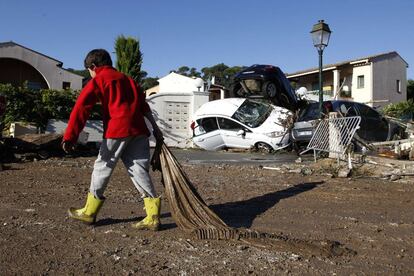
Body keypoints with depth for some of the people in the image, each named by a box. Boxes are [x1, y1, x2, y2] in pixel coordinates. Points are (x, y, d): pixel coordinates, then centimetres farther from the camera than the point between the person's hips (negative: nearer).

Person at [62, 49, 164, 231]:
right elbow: (143, 105, 23)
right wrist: (155, 128, 23)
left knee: (102, 168, 9)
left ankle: (89, 212, 21)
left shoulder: (98, 80, 8)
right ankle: (153, 217, -1)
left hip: (118, 129, -5)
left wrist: (70, 137, -11)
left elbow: (81, 107, -5)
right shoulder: (126, 79, 26)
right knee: (139, 170, 5)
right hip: (139, 129, 6)